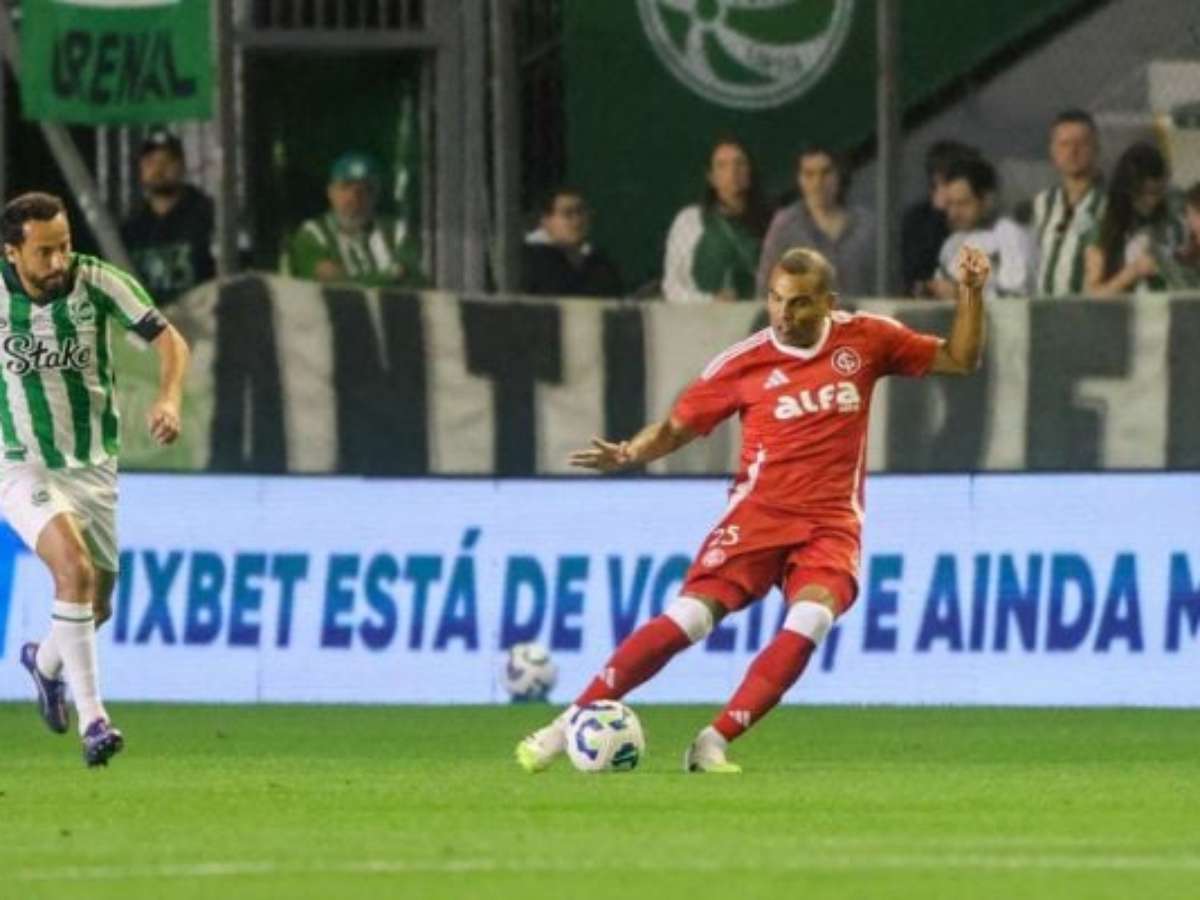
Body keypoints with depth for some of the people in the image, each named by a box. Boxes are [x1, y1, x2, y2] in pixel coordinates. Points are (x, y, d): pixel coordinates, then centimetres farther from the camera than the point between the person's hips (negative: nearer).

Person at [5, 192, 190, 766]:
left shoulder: (98, 283, -14)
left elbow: (169, 340, -12)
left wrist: (169, 400, -30)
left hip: (93, 466, 3)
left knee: (96, 606, 14)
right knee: (75, 568, -28)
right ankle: (91, 718, -25)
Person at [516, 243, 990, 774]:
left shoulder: (864, 340, 4)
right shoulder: (745, 363, -1)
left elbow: (959, 360, 14)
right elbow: (676, 427, 6)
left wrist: (970, 293, -1)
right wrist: (627, 454, -13)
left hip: (832, 524, 1)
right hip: (759, 512, -1)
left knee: (811, 619, -27)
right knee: (688, 618, -16)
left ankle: (713, 744, -20)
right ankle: (568, 724, -7)